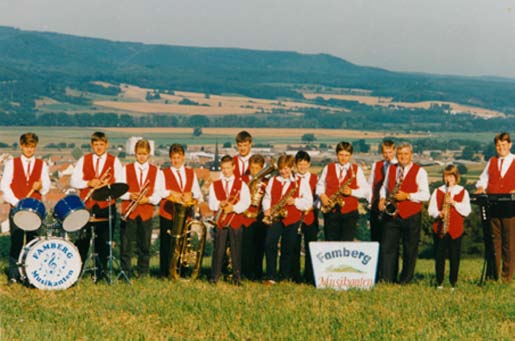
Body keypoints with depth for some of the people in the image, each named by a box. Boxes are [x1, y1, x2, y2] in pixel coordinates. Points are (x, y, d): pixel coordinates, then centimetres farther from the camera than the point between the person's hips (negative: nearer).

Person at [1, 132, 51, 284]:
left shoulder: (42, 165, 12)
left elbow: (46, 187, 6)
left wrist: (40, 187, -17)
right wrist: (16, 202, -11)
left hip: (35, 209, 1)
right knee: (16, 241, -4)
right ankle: (13, 274, 1)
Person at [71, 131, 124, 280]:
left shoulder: (114, 161, 8)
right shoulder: (83, 160, 11)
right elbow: (73, 181, 5)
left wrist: (108, 185, -18)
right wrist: (88, 183, -11)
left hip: (106, 206, -1)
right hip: (86, 205, 1)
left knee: (104, 240, 1)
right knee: (82, 239, 0)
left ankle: (101, 272, 9)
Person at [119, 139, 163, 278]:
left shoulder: (156, 172, 9)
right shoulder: (126, 169, 8)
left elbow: (158, 194, 3)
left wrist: (148, 199, -15)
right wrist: (130, 195, -16)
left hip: (146, 213, 1)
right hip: (128, 212, -1)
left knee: (144, 245, 4)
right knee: (126, 244, -4)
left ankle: (143, 274, 11)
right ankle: (125, 274, 2)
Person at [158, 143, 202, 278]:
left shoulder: (191, 173, 17)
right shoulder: (164, 173, 7)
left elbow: (197, 192, 9)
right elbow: (160, 191, -7)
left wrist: (195, 198, -11)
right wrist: (172, 193, -19)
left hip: (186, 212, 3)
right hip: (168, 213, -3)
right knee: (167, 244, -2)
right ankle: (165, 274, 2)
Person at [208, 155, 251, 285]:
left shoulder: (241, 184, 8)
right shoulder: (215, 185, 12)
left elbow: (246, 202, -4)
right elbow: (211, 203, 3)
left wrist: (233, 208, -19)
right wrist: (220, 204, -17)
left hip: (236, 220, -1)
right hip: (220, 220, 1)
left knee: (236, 249, 1)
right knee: (218, 249, -1)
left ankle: (237, 277, 7)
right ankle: (214, 276, 3)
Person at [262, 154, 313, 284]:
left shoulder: (301, 182, 4)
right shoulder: (272, 181, 14)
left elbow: (308, 202, 0)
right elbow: (267, 197, 16)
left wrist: (295, 201, -15)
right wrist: (267, 209, -3)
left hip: (292, 219, -1)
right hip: (275, 218, 1)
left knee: (288, 249, 4)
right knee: (269, 244, -16)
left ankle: (285, 276, 19)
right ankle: (271, 277, -11)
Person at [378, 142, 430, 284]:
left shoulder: (419, 171, -3)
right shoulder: (391, 169, 12)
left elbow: (425, 195, -8)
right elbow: (385, 186, 25)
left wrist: (407, 195, -18)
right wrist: (382, 198, 5)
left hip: (411, 216, -4)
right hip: (392, 214, 4)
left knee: (410, 249, 2)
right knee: (387, 246, -2)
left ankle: (405, 280, 11)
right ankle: (387, 279, 3)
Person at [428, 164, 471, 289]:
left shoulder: (463, 192, 8)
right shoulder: (437, 191, 10)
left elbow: (466, 211, -2)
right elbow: (431, 209, 5)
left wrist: (454, 203, -13)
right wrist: (439, 213, -15)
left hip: (456, 229, -1)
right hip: (439, 228, 1)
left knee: (454, 257, 0)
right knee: (439, 256, 1)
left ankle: (453, 283, 7)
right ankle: (439, 282, 7)